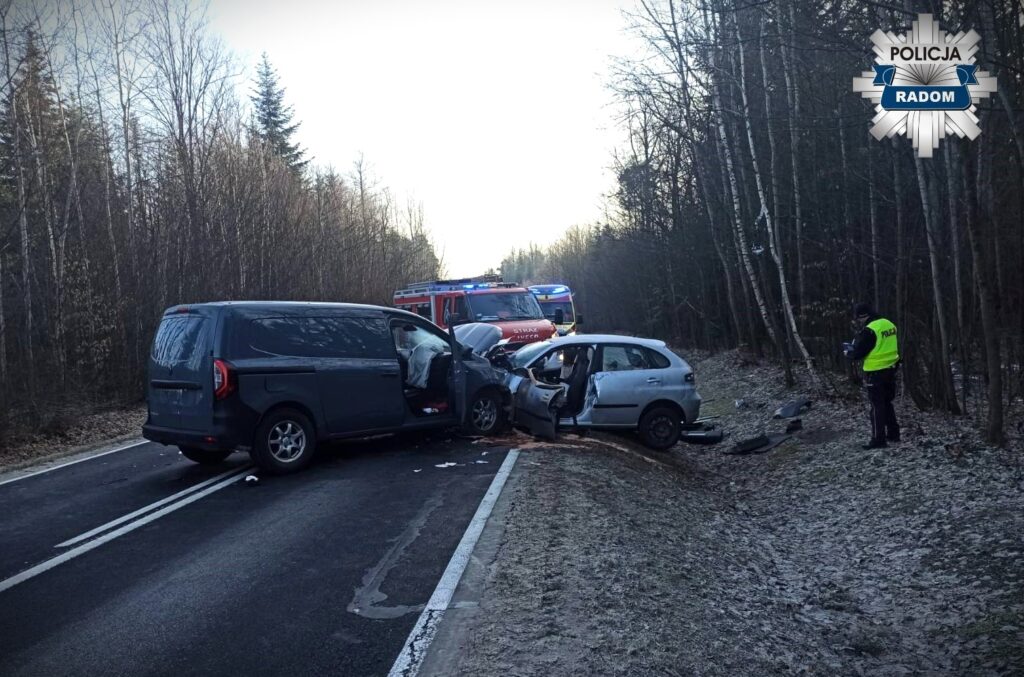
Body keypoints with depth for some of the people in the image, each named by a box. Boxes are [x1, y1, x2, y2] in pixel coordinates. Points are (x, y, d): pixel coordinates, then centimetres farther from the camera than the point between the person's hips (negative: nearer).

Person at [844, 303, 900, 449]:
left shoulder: (869, 330, -21)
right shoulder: (888, 324, 6)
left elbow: (858, 353, -17)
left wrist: (848, 352, 6)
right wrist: (855, 346, 18)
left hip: (876, 373, -8)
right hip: (890, 370, 8)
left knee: (877, 406, 0)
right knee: (887, 403, 20)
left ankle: (878, 439, 4)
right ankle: (893, 434, 27)